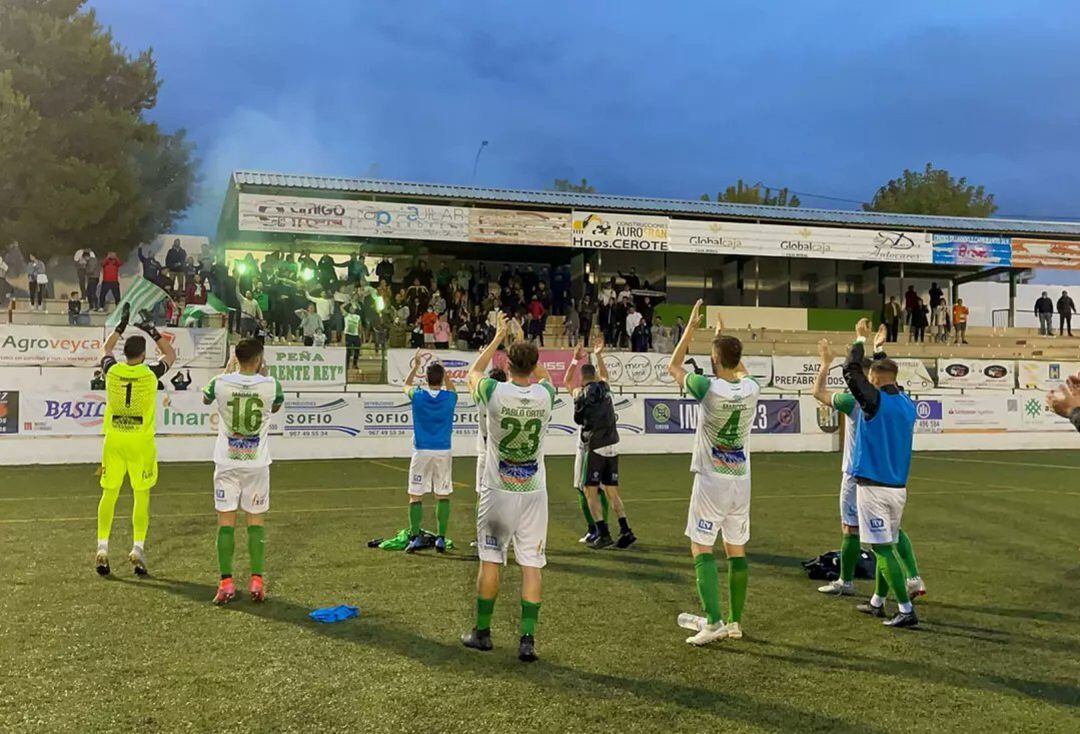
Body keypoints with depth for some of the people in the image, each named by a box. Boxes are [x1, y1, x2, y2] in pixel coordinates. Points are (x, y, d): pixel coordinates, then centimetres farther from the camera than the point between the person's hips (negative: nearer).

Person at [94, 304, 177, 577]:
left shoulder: (112, 370, -3)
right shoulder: (150, 373, -9)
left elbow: (106, 349, 21)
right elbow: (171, 354, 12)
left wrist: (121, 324, 25)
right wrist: (153, 332, 15)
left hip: (114, 440, 2)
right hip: (141, 442, -2)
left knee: (109, 493, 9)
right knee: (141, 495, 4)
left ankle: (102, 547, 8)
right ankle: (138, 548, 1)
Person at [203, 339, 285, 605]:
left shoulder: (221, 383, -9)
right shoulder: (270, 384, -9)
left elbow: (205, 399, 16)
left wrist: (227, 371, 21)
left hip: (227, 463, 0)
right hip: (257, 463, 0)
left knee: (226, 520, 4)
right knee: (255, 521, 8)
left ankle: (226, 583, 2)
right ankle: (257, 581, 4)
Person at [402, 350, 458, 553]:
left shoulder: (418, 396, -6)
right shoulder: (449, 398, -4)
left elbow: (407, 385, 18)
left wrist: (415, 366, 28)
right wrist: (443, 371, 27)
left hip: (421, 452, -1)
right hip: (443, 452, 1)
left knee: (415, 496, 6)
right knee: (443, 496, 8)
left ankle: (415, 537, 1)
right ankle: (441, 538, 6)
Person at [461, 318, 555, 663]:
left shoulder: (495, 393, -13)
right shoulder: (545, 395, -7)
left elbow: (473, 372, 11)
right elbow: (544, 375, 20)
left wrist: (498, 337, 18)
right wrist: (526, 344, 22)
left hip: (497, 492, -1)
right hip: (533, 493, 1)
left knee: (490, 561, 10)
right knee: (531, 565, 4)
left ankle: (481, 632, 23)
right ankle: (527, 639, 2)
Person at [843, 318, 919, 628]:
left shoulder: (876, 401, -13)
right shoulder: (908, 405, 7)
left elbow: (851, 371, -10)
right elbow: (895, 387, 28)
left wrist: (861, 339, 4)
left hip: (873, 486, -8)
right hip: (899, 486, 8)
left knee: (882, 549, -4)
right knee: (886, 546, 17)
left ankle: (906, 610, -6)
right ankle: (877, 602, 30)